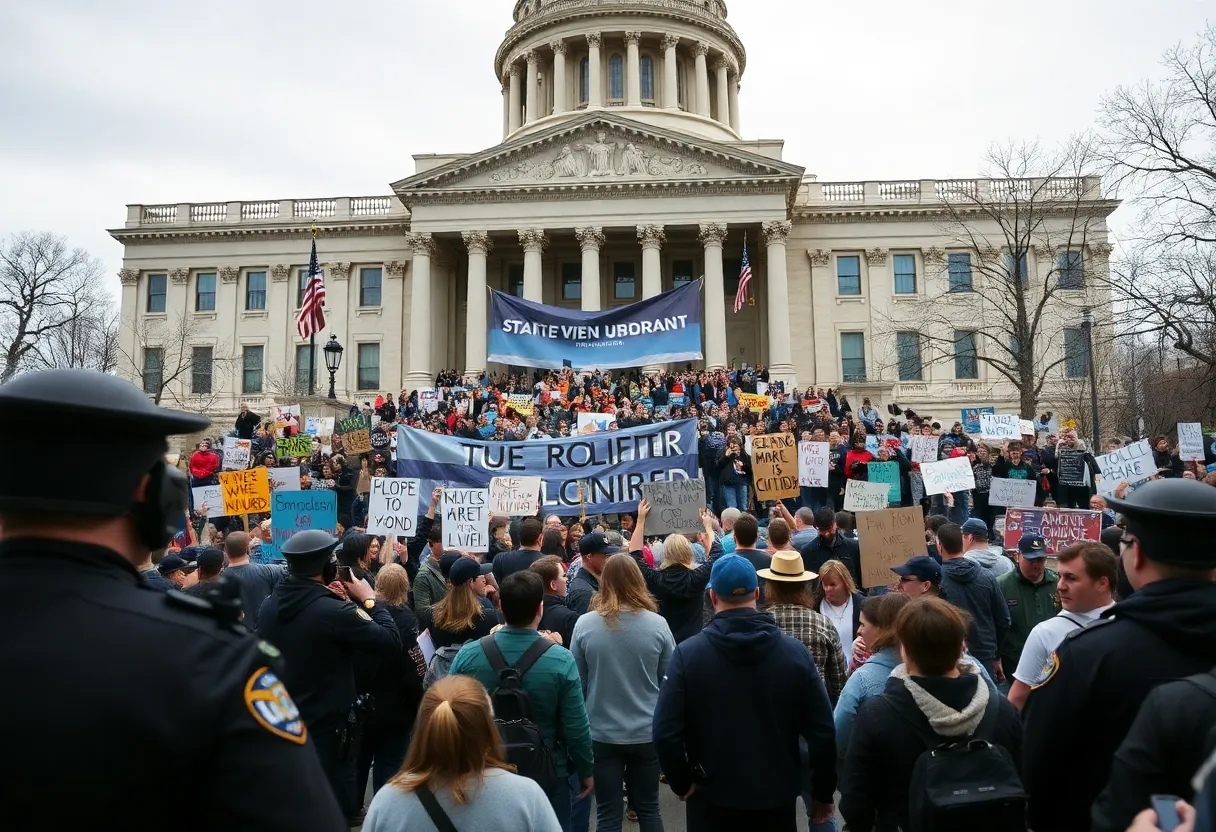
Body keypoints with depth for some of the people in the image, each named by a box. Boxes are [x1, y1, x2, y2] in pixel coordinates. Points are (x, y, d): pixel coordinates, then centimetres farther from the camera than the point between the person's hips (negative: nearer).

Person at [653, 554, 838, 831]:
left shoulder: (687, 654, -15)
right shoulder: (795, 652, -10)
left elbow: (666, 733, -17)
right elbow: (822, 732, -8)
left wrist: (682, 783, 0)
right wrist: (823, 793, 6)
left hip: (712, 798, -1)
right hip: (777, 797, 2)